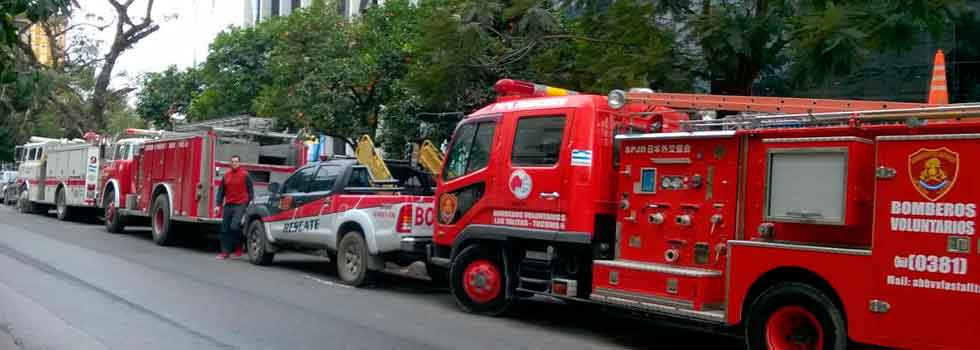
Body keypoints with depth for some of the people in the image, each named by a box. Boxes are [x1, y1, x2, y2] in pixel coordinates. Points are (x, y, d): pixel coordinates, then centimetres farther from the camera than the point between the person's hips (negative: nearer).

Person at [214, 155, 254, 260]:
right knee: (225, 230, 4)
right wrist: (218, 205, 9)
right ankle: (225, 252, 11)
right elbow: (221, 191, 15)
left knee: (234, 226, -19)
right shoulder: (226, 176, 14)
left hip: (240, 205, -5)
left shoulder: (245, 175, 0)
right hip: (228, 206, 5)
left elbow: (250, 191, 1)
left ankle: (238, 247, 1)